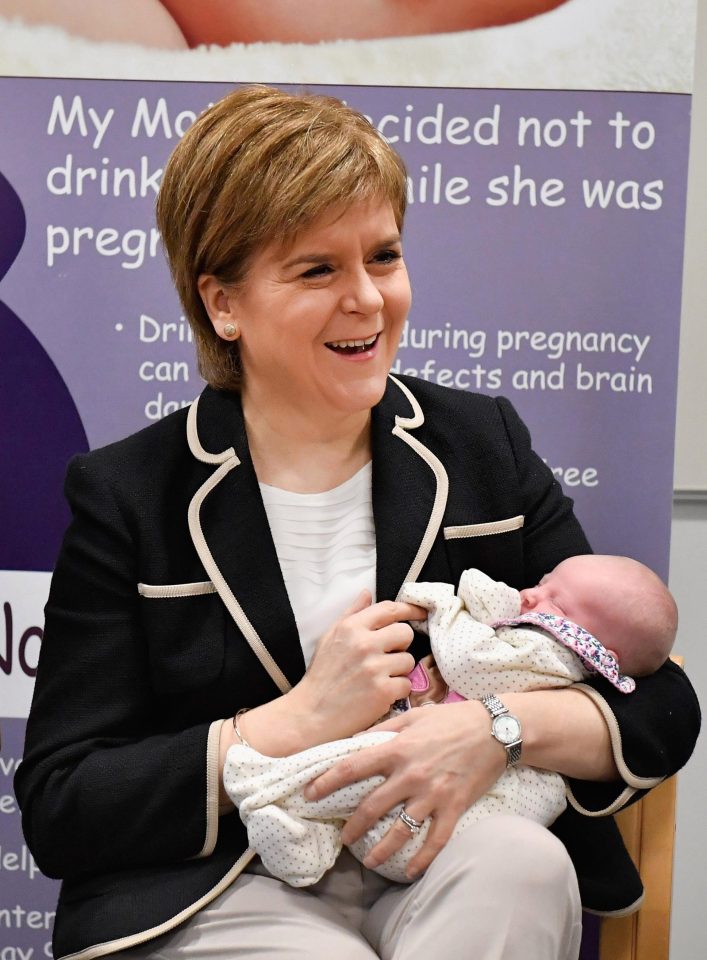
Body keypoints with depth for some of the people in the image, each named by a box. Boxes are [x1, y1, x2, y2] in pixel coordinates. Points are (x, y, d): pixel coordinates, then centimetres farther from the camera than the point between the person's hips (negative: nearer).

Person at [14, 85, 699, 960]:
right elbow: (56, 812, -6)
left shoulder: (484, 445, 6)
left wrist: (504, 726, -18)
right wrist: (303, 718, -15)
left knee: (522, 861, -29)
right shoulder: (128, 496, -1)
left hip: (453, 882, 3)